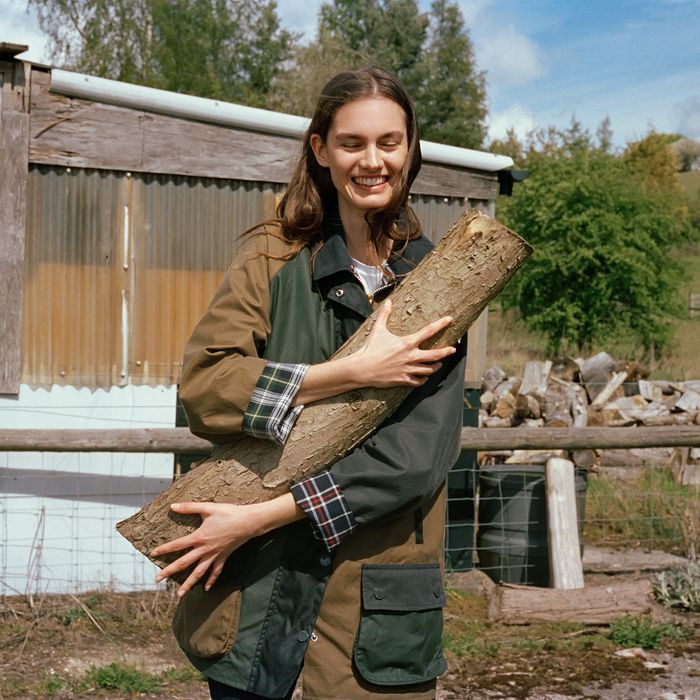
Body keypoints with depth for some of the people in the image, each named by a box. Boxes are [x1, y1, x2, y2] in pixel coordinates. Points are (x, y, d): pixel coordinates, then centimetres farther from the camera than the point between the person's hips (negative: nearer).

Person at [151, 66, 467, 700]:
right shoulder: (272, 259, 3)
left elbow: (416, 456, -10)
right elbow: (201, 389, -10)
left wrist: (263, 517, -17)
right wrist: (353, 372, -18)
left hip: (376, 600, 0)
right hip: (254, 592, 0)